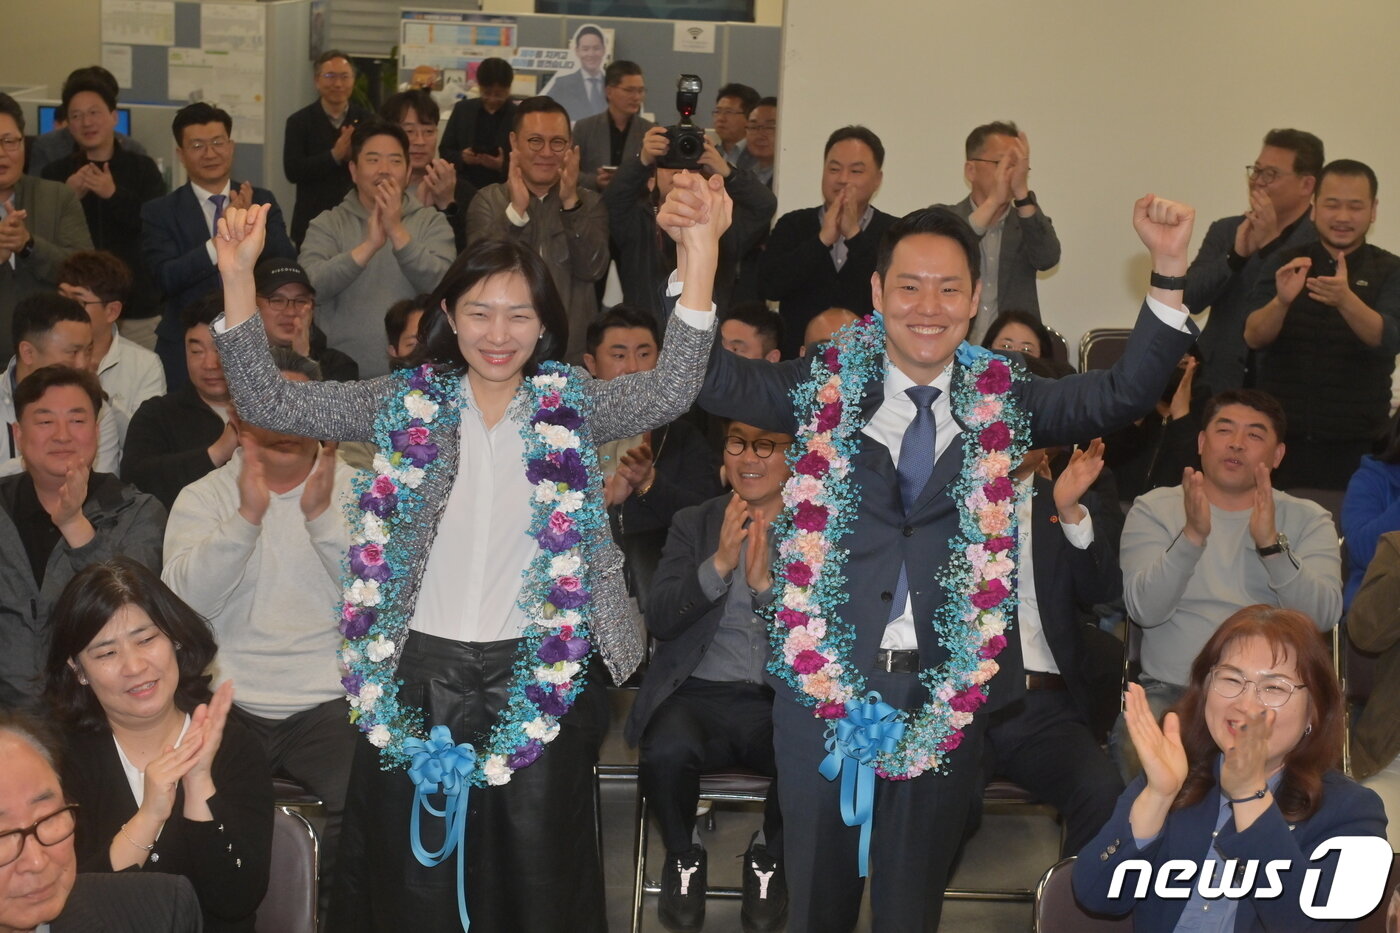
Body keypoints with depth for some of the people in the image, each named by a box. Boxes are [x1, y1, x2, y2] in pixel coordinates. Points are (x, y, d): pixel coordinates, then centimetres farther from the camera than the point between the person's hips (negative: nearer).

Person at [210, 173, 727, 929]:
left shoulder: (572, 408, 0)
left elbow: (669, 392, -18)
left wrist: (699, 253, -30)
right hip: (417, 673, 1)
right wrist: (237, 275, -16)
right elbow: (267, 401, -4)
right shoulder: (406, 404, 1)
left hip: (540, 677, 0)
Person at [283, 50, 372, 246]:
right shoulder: (299, 121, 2)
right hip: (312, 220, -1)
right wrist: (334, 156, -19)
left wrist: (355, 156, -21)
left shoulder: (366, 120, 5)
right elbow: (292, 171, -9)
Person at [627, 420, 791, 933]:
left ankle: (768, 854, 2)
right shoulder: (693, 524, 12)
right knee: (667, 751, -33)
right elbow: (660, 621, 0)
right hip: (701, 694, 1)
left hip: (782, 701, 0)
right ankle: (683, 856, 1)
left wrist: (766, 583, -18)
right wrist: (719, 563, -14)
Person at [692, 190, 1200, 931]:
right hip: (824, 682, 0)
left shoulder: (1002, 406, 3)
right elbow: (718, 381, -12)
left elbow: (1123, 393, -6)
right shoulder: (826, 387, 0)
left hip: (947, 694, 1)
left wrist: (1169, 271, -18)